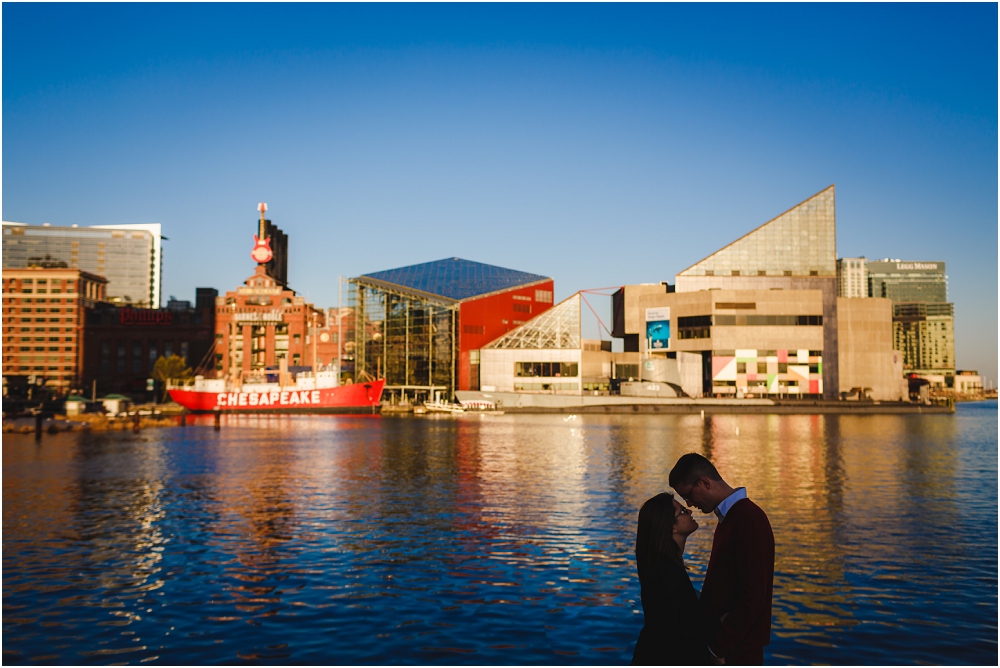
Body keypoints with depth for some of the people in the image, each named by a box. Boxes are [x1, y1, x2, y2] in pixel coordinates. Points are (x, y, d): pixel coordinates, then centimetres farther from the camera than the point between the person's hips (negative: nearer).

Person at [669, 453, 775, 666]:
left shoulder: (749, 520, -19)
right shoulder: (729, 517, 11)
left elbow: (752, 599, -22)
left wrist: (716, 647, -16)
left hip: (739, 648, -9)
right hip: (725, 639, 9)